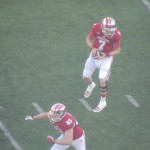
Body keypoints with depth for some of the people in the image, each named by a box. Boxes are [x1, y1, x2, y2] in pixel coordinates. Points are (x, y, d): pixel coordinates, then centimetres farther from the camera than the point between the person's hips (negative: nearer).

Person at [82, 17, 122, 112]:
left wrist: (105, 55, -27)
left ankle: (103, 102, 10)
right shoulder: (96, 28, -21)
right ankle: (91, 85, 51)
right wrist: (93, 48, -21)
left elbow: (117, 50, -13)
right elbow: (89, 39, -3)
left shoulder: (116, 35, -26)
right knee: (85, 76, 12)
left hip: (107, 57, -3)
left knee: (102, 80, -14)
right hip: (95, 54, 3)